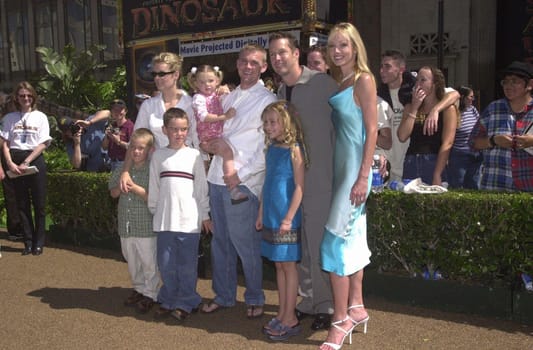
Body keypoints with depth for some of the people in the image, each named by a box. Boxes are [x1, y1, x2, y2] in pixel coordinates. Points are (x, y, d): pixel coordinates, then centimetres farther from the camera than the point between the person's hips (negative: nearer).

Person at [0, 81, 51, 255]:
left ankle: (38, 243, 10)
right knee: (22, 204, 5)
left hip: (35, 161, -2)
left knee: (39, 203, 1)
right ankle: (28, 242, 12)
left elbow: (43, 144, -4)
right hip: (15, 163, 2)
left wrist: (26, 162, -12)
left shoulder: (40, 117, 3)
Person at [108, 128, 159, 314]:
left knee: (149, 262, 5)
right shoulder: (122, 169, 5)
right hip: (126, 225, 6)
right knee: (132, 261, 19)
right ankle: (139, 288, 36)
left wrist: (135, 188, -22)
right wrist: (122, 186, -9)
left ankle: (150, 294, 19)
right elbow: (113, 192, 11)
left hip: (147, 226, -6)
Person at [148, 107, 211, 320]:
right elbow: (154, 187, 11)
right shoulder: (158, 156, 7)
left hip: (189, 220, -2)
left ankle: (186, 303, 19)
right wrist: (153, 211, 12)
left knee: (187, 265, 4)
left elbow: (202, 187, 4)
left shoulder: (194, 155, 3)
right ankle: (168, 301, 25)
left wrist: (205, 215, 4)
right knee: (166, 264, 8)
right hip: (164, 219, 2)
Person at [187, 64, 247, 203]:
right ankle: (233, 188, -35)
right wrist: (224, 116, -25)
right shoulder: (198, 98, -7)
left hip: (220, 133, 9)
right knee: (227, 151, -28)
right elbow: (204, 116, -21)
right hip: (208, 135, -9)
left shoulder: (217, 95, 16)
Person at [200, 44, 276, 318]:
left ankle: (255, 299, 17)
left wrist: (241, 174, -15)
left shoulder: (267, 100, -4)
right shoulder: (229, 98, 18)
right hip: (217, 178, 7)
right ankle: (223, 295, 27)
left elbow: (269, 148, -10)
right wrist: (210, 144, 3)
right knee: (220, 241, 13)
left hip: (243, 182, -7)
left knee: (245, 243, -1)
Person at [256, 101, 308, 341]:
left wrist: (289, 218, -18)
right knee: (279, 265, 13)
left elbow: (299, 186, -15)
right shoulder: (271, 149, 10)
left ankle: (290, 319, 11)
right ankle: (282, 314, 23)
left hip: (287, 219, -7)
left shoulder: (294, 149, -12)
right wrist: (261, 214, 14)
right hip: (271, 218, 7)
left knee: (288, 265, 1)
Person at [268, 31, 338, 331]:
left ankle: (326, 306, 15)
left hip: (320, 178, -6)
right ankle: (308, 301, 26)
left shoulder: (323, 83, -6)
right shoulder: (280, 92, 13)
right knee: (300, 245, 12)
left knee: (320, 244, -1)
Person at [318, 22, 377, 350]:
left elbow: (372, 130, -12)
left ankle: (342, 320, 3)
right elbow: (334, 127, 13)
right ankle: (356, 308, 27)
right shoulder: (337, 82, 13)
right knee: (353, 237, 14)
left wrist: (363, 176, -18)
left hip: (355, 167, -8)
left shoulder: (364, 80, -8)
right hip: (338, 165, 8)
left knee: (336, 240, -8)